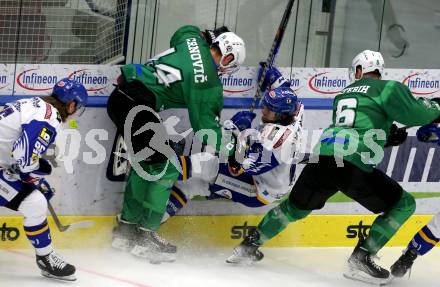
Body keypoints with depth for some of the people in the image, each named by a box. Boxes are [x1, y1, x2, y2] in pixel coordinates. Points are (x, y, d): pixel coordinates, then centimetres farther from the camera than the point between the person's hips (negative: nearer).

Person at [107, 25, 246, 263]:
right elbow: (206, 128, 0)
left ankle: (127, 226, 29)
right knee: (166, 167, 0)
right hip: (138, 106, -9)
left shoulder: (191, 38, 11)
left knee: (144, 161, 23)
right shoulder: (210, 85, -6)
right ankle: (145, 236, 1)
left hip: (120, 96, 9)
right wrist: (230, 150, 12)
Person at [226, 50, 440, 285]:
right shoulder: (387, 88, 8)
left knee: (295, 206, 29)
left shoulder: (345, 93, 29)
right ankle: (361, 258, -5)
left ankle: (249, 245, 29)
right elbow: (414, 114, 0)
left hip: (320, 159, 7)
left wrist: (391, 135, 33)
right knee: (403, 204, 5)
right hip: (353, 165, -7)